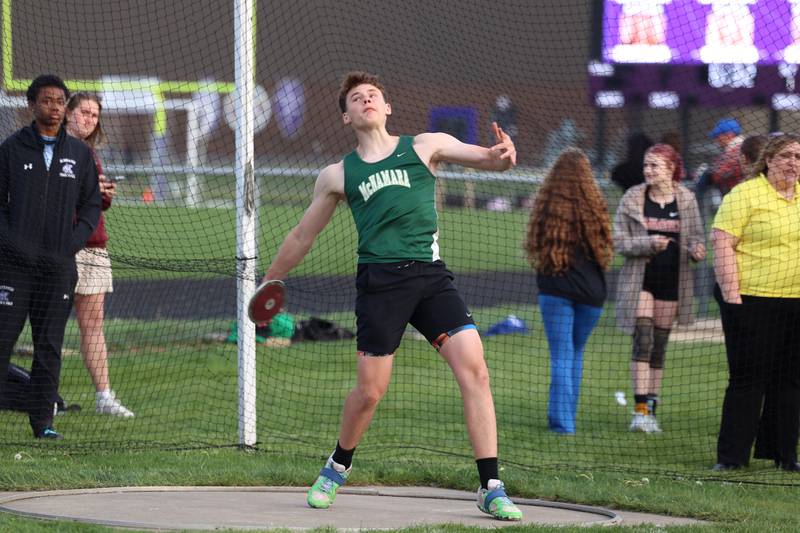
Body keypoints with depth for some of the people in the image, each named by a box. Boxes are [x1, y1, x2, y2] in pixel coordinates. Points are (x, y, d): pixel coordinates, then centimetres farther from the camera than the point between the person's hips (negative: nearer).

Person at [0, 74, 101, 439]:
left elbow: (91, 205, 14)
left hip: (59, 266, 2)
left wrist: (74, 241, -2)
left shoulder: (80, 153, 10)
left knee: (49, 346, 3)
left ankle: (42, 419, 7)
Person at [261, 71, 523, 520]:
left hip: (430, 275, 0)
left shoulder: (426, 147, 12)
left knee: (474, 369, -13)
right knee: (370, 390, -2)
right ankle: (338, 467, 29)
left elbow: (489, 159, 5)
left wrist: (502, 155, -19)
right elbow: (302, 238, 26)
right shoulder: (337, 176, 14)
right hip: (380, 280, 0)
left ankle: (491, 489, -10)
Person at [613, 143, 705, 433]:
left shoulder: (686, 200, 3)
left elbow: (696, 237, 8)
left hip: (672, 282, 2)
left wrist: (696, 249, -15)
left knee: (659, 345, 7)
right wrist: (648, 243, -19)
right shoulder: (633, 198, -1)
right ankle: (640, 408, -16)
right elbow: (618, 241, -3)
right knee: (643, 340, -14)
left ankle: (651, 409, 13)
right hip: (640, 280, -2)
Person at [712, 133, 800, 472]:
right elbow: (722, 243, -11)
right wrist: (731, 294, -17)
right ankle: (731, 456, 1)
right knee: (747, 379, -4)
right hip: (752, 301, -6)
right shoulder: (745, 194, -6)